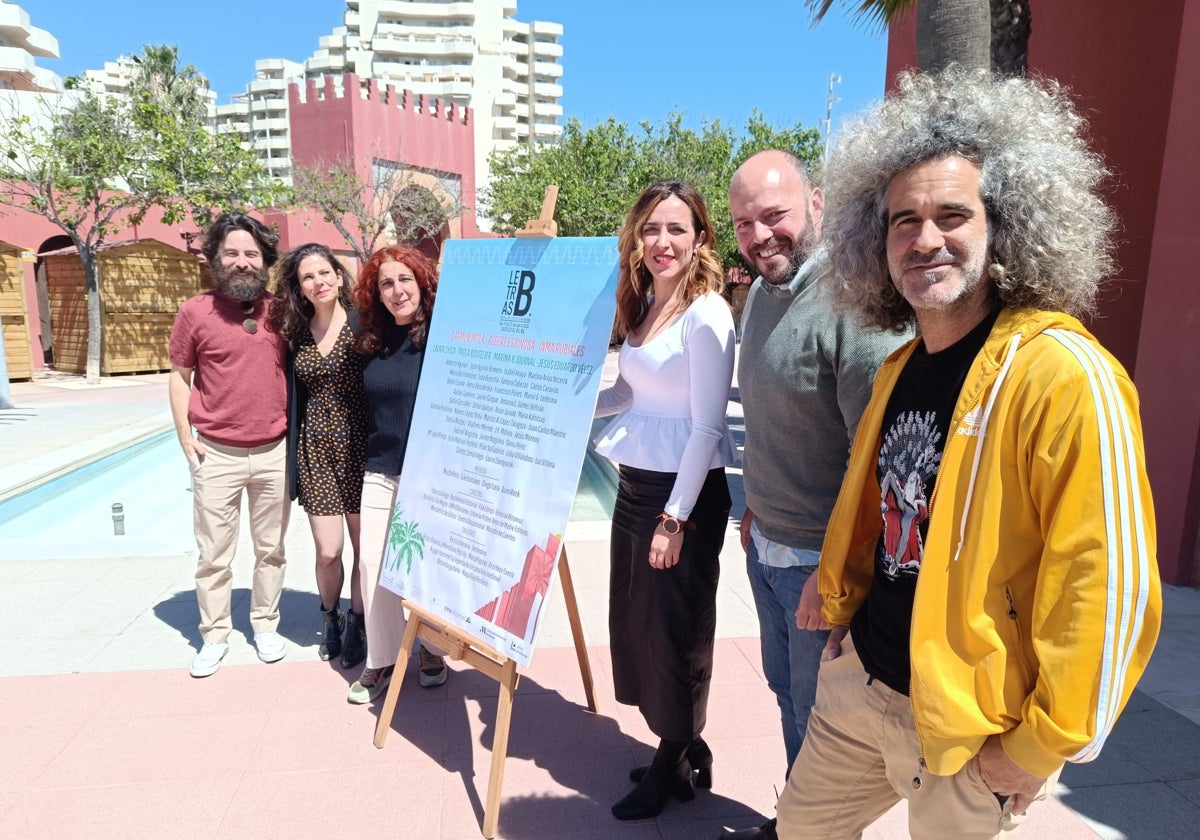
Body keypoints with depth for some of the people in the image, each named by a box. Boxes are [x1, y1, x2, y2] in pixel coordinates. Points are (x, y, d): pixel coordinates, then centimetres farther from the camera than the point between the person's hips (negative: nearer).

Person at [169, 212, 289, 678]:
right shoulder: (195, 312, -4)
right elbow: (180, 376, 3)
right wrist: (184, 436, -4)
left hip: (274, 453, 2)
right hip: (217, 455, -1)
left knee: (271, 549, 13)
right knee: (214, 555, 7)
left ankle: (266, 626, 29)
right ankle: (214, 635, 24)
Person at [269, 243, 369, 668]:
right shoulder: (295, 332, 6)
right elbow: (293, 397, 11)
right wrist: (291, 461, 7)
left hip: (358, 447, -3)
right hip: (316, 449, 3)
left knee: (365, 548, 6)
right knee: (327, 551, 3)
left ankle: (357, 624, 28)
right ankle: (330, 618, 32)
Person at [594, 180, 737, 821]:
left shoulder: (706, 315, -16)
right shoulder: (641, 307, 9)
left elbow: (707, 429, -18)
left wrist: (675, 518, -18)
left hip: (684, 491, -8)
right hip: (634, 483, 9)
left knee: (676, 627, 8)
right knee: (636, 618, 18)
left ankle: (674, 766, 31)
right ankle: (683, 746, 39)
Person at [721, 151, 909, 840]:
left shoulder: (851, 300, -22)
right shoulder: (761, 295, 7)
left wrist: (833, 570, -20)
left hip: (821, 560, -8)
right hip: (765, 545, 8)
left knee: (819, 717, 12)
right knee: (787, 691, 24)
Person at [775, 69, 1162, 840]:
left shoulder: (1064, 376, -21)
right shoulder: (900, 369, 3)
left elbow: (1109, 584, -21)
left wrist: (1041, 747, -14)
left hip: (964, 720, -7)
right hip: (857, 679, 7)